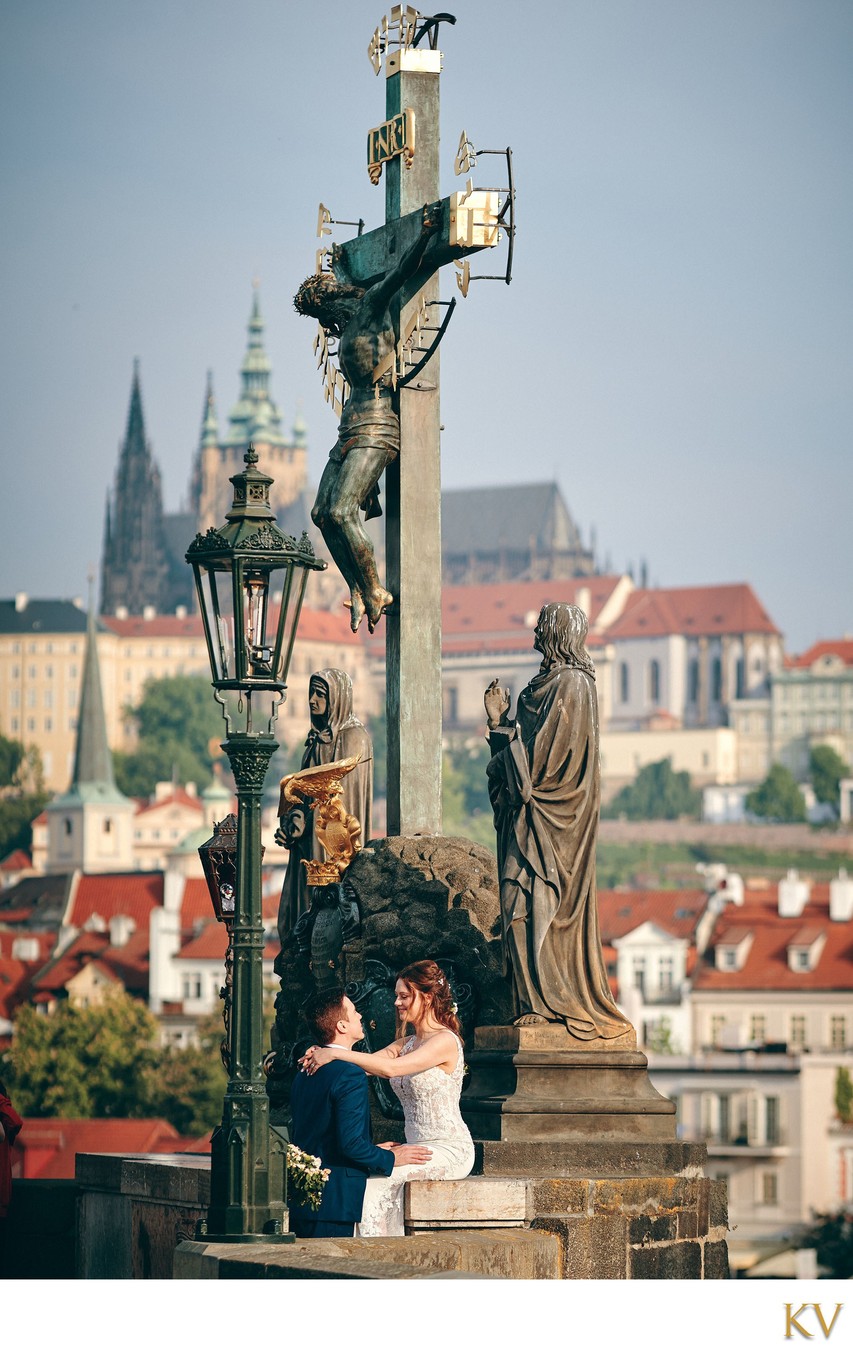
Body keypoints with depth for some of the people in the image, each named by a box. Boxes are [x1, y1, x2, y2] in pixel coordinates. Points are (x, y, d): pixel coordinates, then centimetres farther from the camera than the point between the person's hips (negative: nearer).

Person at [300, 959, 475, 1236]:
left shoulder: (445, 1041, -13)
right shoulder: (406, 1043, 16)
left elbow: (390, 1068, -25)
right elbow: (368, 1063, 1)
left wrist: (336, 1054, -28)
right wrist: (322, 1054, -17)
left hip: (450, 1151, -8)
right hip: (419, 1148, 8)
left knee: (376, 1176, -23)